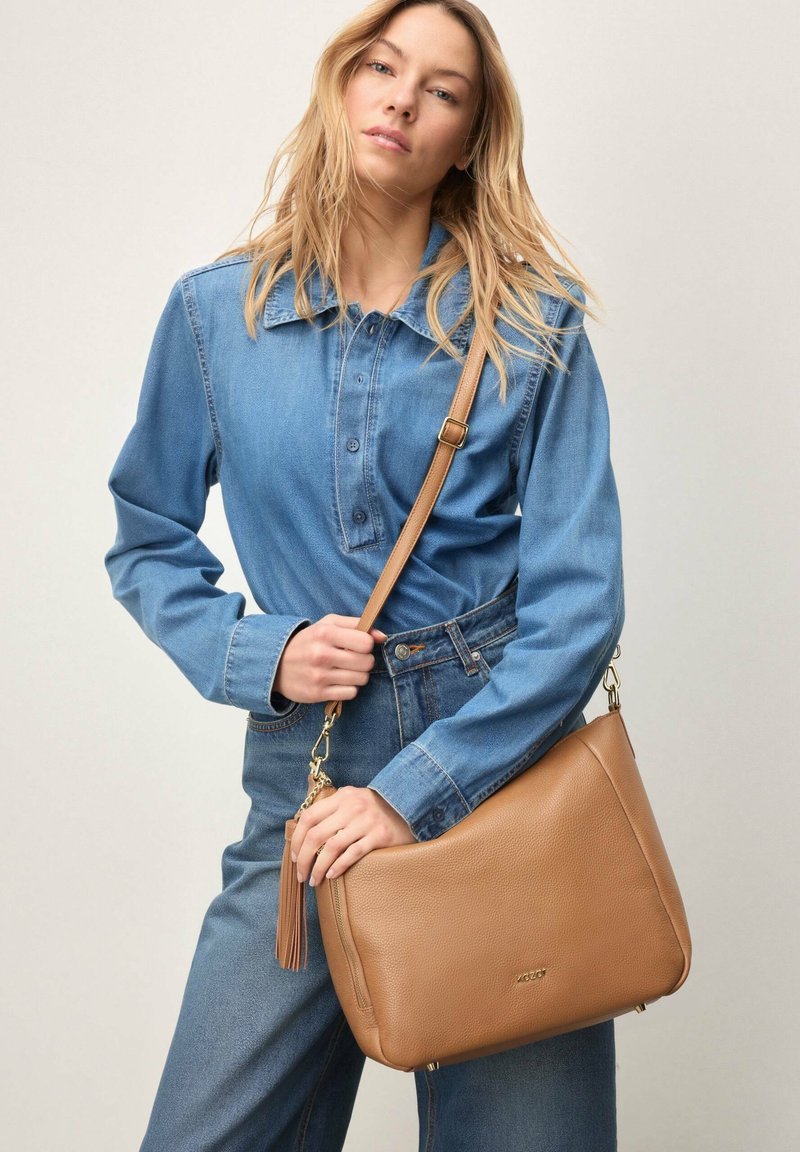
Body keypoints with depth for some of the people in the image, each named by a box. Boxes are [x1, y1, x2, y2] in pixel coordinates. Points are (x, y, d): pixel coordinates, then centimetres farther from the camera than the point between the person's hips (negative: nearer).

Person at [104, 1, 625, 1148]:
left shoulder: (534, 324, -2)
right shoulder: (216, 312, 4)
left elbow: (579, 601, -7)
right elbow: (148, 544, 13)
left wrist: (417, 791, -14)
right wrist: (261, 654, -6)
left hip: (503, 755, 0)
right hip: (306, 774, 1)